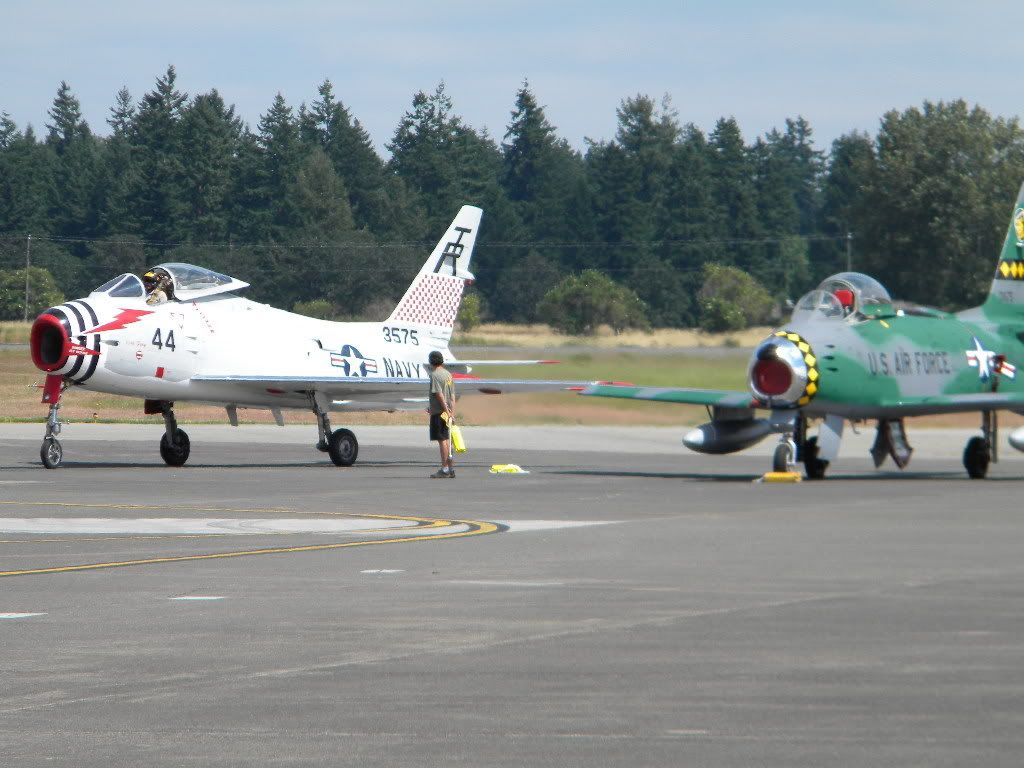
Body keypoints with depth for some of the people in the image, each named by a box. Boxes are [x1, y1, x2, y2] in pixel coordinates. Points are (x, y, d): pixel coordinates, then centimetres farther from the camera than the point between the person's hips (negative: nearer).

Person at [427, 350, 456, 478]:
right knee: (447, 441, 12)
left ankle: (444, 469, -6)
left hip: (439, 413, -8)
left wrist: (447, 411, -20)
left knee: (442, 440, -6)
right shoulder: (448, 374, 14)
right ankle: (450, 469, 15)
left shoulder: (435, 375, -12)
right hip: (446, 412, 8)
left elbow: (439, 395, -19)